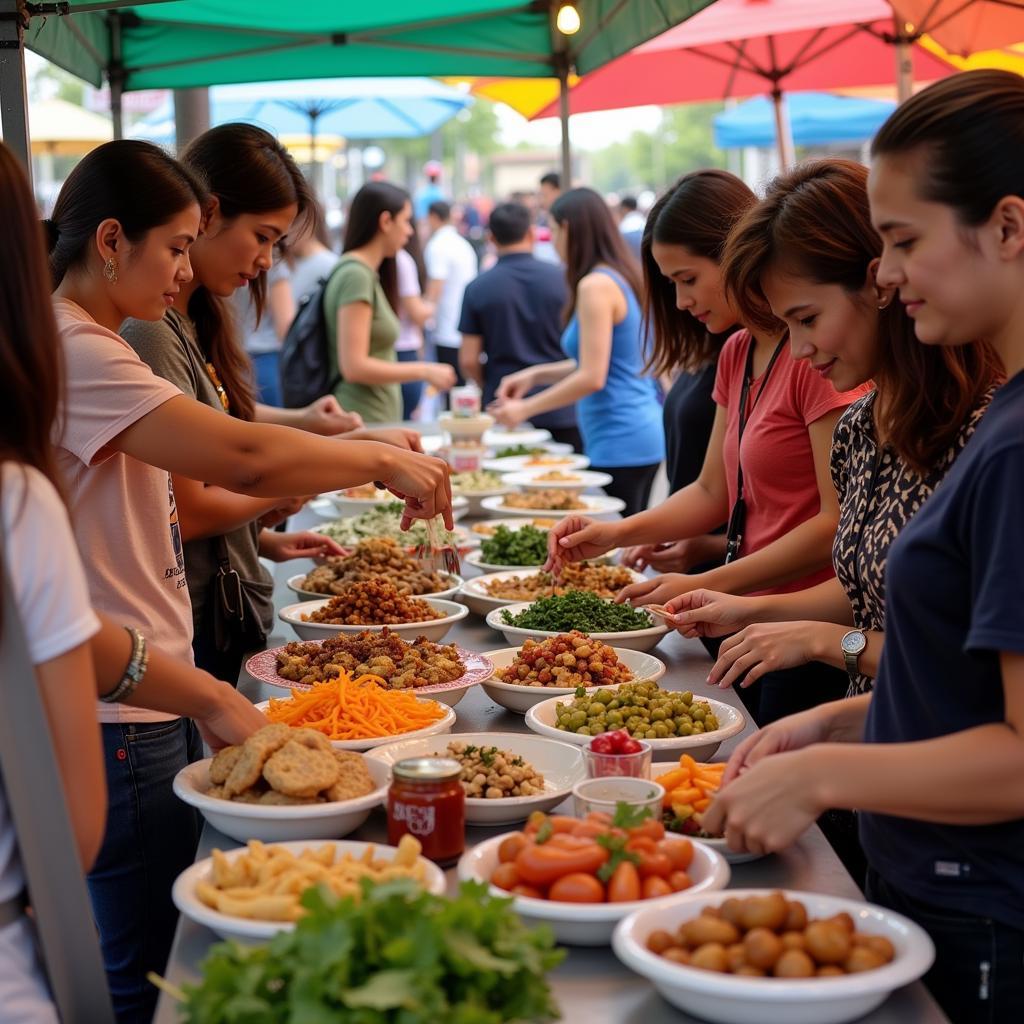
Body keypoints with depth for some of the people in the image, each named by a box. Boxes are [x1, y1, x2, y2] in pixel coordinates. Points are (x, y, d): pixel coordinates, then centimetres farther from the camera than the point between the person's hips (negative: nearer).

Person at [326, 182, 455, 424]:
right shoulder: (356, 275, -13)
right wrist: (424, 371, -12)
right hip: (363, 422, -9)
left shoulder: (370, 274, 15)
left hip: (380, 419, 9)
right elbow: (353, 367, -19)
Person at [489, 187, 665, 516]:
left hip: (619, 443, -10)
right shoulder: (623, 277, 14)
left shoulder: (596, 285, -14)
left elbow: (592, 377, -17)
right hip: (645, 435, 10)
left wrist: (526, 409, -8)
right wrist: (536, 374, 16)